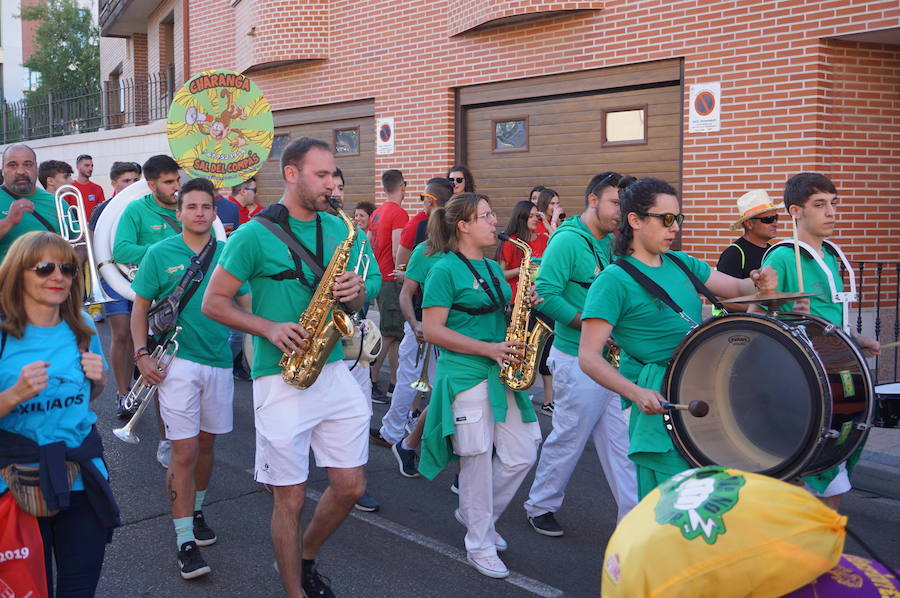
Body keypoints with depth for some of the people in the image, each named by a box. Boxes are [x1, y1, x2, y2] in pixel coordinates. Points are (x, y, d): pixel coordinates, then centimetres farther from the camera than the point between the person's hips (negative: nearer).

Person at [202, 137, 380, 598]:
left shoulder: (339, 229, 9)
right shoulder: (254, 235, -6)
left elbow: (359, 298, 16)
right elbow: (213, 302, -4)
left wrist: (355, 291, -8)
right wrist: (269, 328, -17)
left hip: (334, 371, 5)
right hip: (281, 380, -5)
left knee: (350, 487, 10)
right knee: (291, 498, 4)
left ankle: (305, 559, 36)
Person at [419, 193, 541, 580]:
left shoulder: (493, 268, 14)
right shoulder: (445, 271, -9)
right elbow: (432, 331, -14)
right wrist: (489, 349, -18)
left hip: (501, 373, 8)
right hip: (465, 376, -8)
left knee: (523, 454, 7)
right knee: (478, 460, 1)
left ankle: (474, 514, 30)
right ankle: (480, 546, 17)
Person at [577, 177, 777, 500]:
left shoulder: (680, 263, 11)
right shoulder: (614, 280, -12)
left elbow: (736, 287, 17)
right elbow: (589, 357, -17)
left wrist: (758, 283, -7)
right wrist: (636, 393, -30)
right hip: (661, 402, -7)